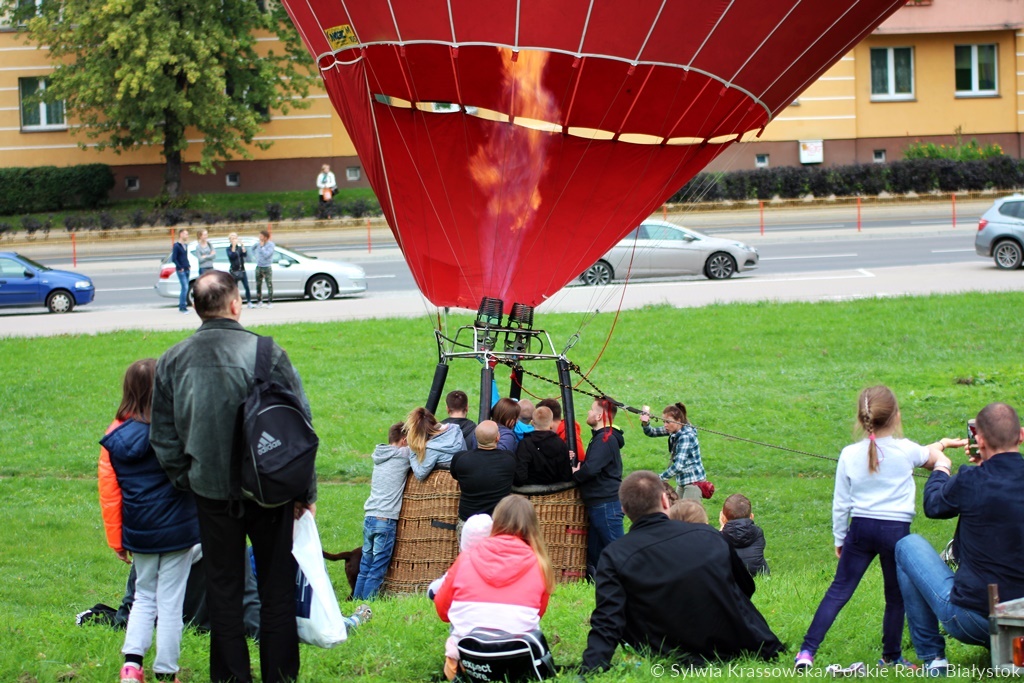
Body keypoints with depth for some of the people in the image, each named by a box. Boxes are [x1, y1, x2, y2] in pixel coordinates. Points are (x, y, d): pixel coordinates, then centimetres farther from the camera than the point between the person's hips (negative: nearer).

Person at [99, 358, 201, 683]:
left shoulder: (116, 435, -2)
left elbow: (108, 491, 2)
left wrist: (116, 538, 9)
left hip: (138, 534, 4)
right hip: (177, 531, -4)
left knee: (144, 597, 19)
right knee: (170, 601, 5)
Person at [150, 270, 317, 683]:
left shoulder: (173, 361, -3)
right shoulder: (267, 353, -11)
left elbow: (163, 436, 5)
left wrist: (186, 479, 16)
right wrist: (307, 490, 2)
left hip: (211, 492, 2)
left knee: (223, 589, 12)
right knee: (277, 589, 8)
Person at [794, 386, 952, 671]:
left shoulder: (849, 455, -2)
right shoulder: (906, 450, -5)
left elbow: (840, 504, 3)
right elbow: (930, 457, 18)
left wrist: (839, 538, 15)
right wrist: (938, 446, 41)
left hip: (860, 528, 2)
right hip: (896, 529, -2)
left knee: (838, 591, 6)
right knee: (896, 596, 13)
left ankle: (807, 651, -2)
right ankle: (891, 656, 21)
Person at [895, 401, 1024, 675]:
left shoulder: (971, 481, -17)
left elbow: (933, 505, 5)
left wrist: (941, 468, 23)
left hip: (971, 619, -6)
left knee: (908, 545, 15)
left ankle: (931, 657, 14)